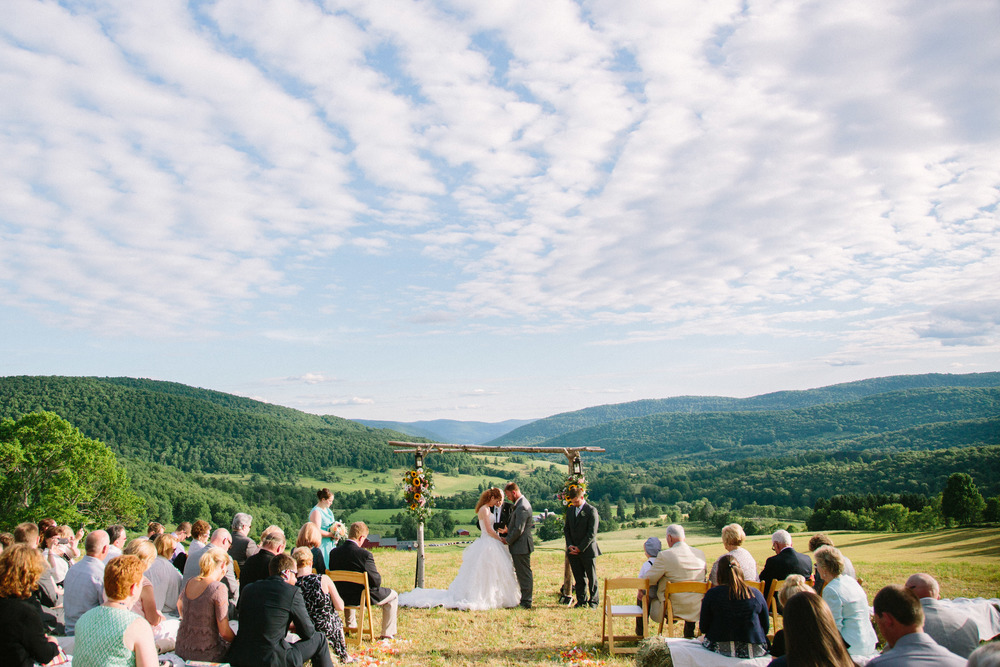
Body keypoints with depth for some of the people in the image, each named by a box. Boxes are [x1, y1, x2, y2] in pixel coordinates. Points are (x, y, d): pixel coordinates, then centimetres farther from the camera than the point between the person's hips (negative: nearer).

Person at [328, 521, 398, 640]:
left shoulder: (333, 552, -9)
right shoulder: (364, 554, -25)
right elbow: (376, 581, -19)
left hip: (342, 598, 6)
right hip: (363, 598, -5)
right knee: (393, 596, 19)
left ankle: (350, 627, 51)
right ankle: (387, 634, 20)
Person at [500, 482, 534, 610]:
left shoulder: (522, 507, -20)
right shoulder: (521, 504, 13)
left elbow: (518, 529, -23)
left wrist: (508, 540, -10)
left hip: (521, 545, -10)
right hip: (520, 545, 10)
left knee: (524, 574, -3)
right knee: (522, 573, 15)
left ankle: (526, 602, 3)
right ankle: (525, 599, 22)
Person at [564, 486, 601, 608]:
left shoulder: (591, 510, -9)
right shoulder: (570, 510, 10)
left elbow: (592, 533, -12)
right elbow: (566, 528, 12)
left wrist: (580, 548, -13)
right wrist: (570, 545, -2)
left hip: (588, 550, -5)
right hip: (573, 551, 5)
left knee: (592, 578, 4)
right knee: (579, 578, 8)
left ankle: (593, 601, 16)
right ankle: (581, 601, 17)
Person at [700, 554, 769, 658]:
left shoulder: (712, 594, -9)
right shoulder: (756, 594, -4)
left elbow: (703, 628, -3)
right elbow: (765, 628, 4)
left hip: (721, 649, -3)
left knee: (701, 639, 27)